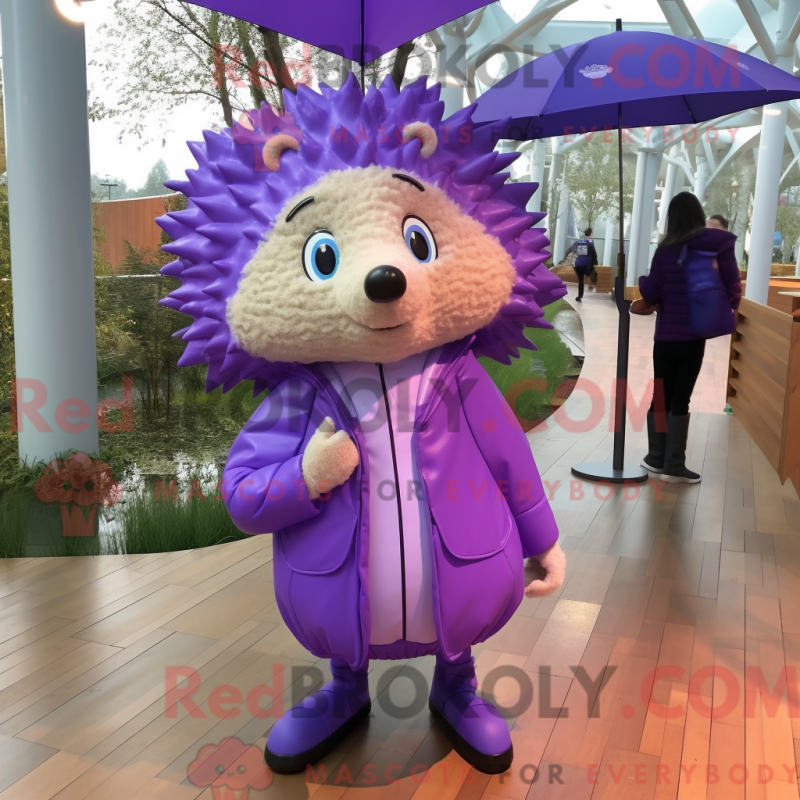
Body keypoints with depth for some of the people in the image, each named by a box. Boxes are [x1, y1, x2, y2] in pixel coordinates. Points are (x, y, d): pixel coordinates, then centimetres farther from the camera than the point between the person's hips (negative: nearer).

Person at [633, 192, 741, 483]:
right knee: (680, 400, 3)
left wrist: (644, 304, 19)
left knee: (661, 397, 12)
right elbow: (733, 286, -3)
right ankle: (674, 466, 6)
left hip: (666, 334, 2)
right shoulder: (719, 243, -4)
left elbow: (651, 293, -3)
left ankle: (656, 458, 20)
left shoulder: (666, 249, -1)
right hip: (693, 334, -2)